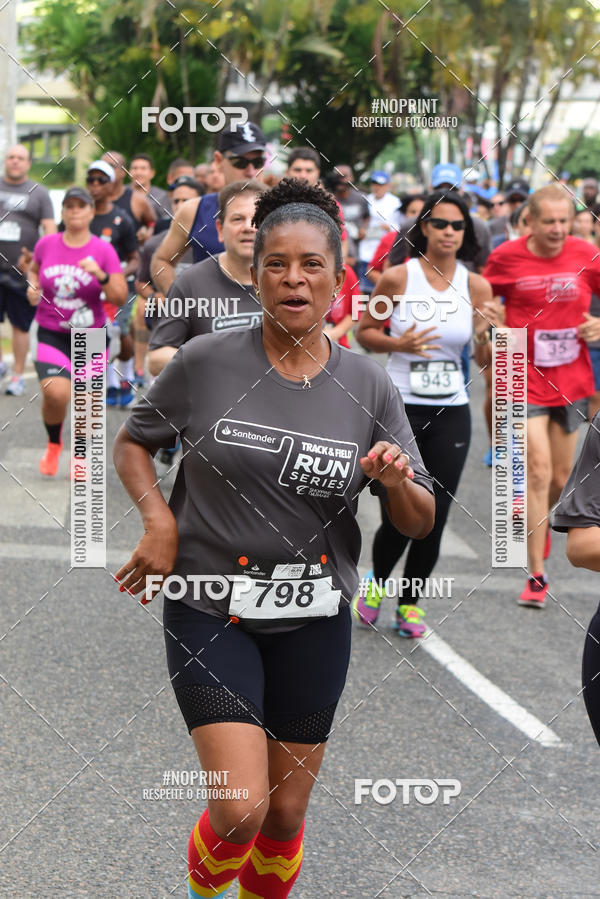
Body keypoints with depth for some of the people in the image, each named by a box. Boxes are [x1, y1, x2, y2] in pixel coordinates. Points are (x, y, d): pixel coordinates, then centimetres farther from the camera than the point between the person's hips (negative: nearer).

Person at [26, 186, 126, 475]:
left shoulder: (104, 250, -5)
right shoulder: (46, 244, 0)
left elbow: (120, 298, -8)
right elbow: (33, 270, 21)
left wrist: (100, 275, -23)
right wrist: (33, 287, 0)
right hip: (51, 334, 0)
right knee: (56, 393, -22)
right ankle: (53, 444, 8)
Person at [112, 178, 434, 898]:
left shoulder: (368, 386, -1)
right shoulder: (205, 364, -8)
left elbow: (419, 523, 3)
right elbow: (132, 443, 8)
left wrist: (397, 482, -19)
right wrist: (159, 522, -9)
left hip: (314, 621, 3)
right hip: (210, 611, -3)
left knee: (286, 813, 11)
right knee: (241, 808, -13)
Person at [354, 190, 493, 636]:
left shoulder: (476, 286, 2)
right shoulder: (397, 277, -6)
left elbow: (486, 361, 8)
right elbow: (364, 331, 5)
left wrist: (484, 334, -13)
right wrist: (398, 343, -13)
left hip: (451, 415, 3)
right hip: (400, 410, -2)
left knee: (434, 519, 3)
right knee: (398, 521, -3)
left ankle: (409, 602, 24)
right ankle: (377, 583, 28)